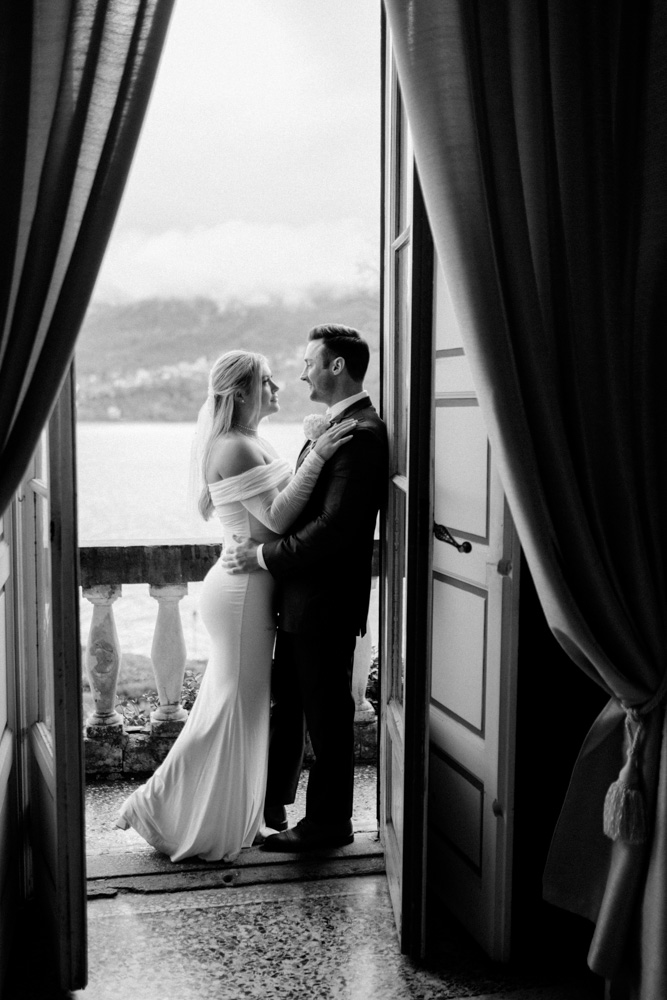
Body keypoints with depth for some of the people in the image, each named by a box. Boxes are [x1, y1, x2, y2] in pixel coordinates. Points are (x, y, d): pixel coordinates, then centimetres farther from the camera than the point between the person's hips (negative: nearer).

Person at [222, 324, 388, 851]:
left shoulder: (361, 434, -20)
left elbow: (336, 526, -27)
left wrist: (267, 556, -20)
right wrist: (265, 545, 2)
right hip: (302, 595, 10)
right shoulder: (336, 425, 12)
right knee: (287, 701, 21)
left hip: (327, 600, -10)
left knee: (327, 711, 5)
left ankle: (328, 821, 22)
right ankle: (273, 799, 38)